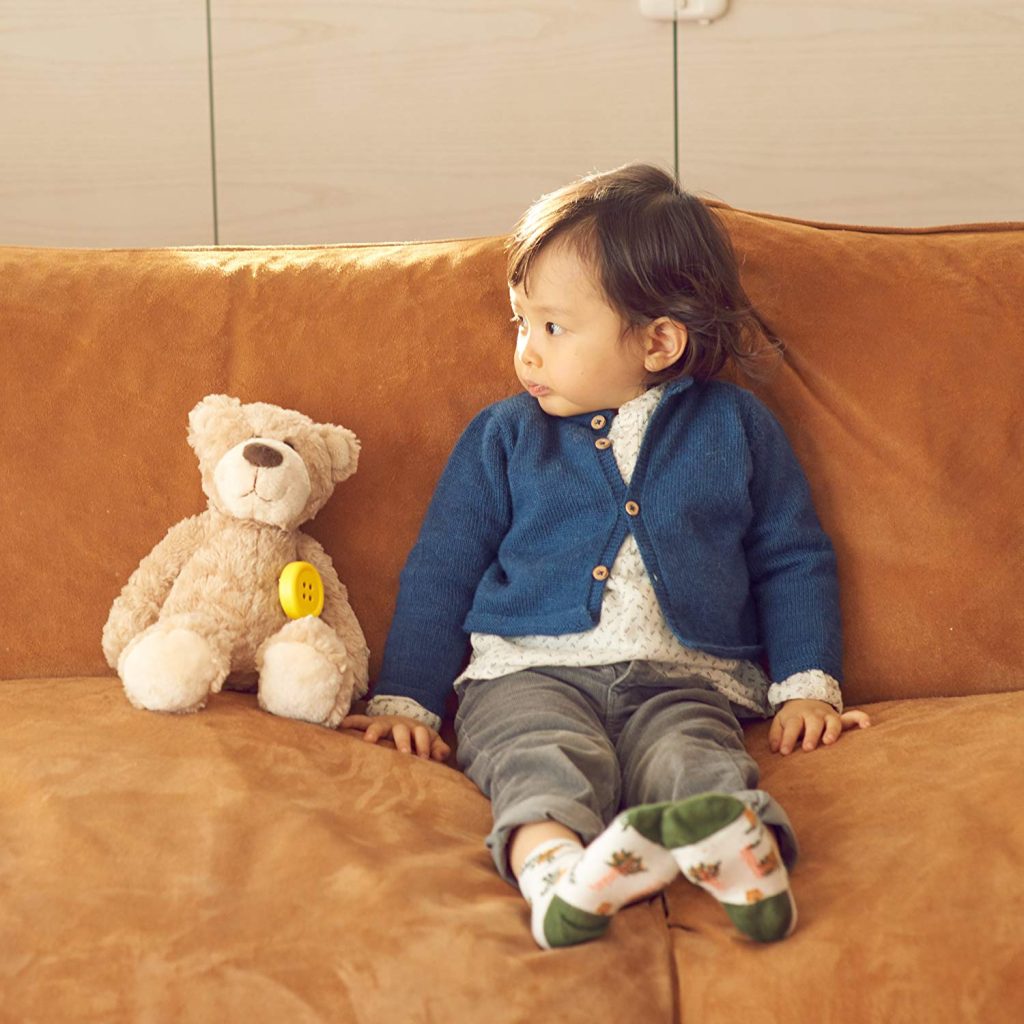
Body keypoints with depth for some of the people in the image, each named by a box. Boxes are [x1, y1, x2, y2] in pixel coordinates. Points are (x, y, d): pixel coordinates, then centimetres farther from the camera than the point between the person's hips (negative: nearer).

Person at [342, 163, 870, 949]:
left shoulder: (736, 428, 14)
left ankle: (741, 845, -62)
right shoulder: (504, 438, 16)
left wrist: (808, 684, 9)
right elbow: (440, 573, 17)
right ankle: (554, 867, -62)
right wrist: (405, 700, 11)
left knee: (690, 758, -34)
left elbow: (794, 561, 20)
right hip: (530, 673, 0)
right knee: (548, 761, -35)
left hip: (684, 678, 0)